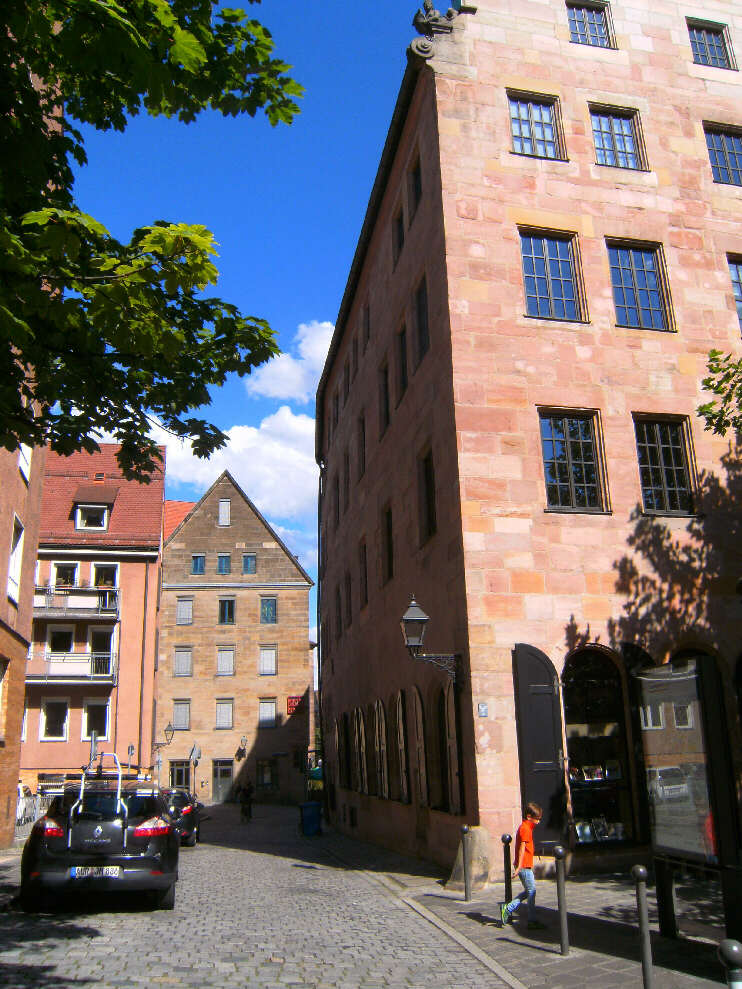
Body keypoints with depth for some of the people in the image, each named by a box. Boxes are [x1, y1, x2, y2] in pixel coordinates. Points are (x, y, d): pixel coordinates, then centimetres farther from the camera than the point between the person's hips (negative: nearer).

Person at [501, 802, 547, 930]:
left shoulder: (525, 827, 16)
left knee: (528, 891, 14)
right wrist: (519, 866, -24)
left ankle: (507, 908, 14)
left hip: (525, 866, 10)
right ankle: (532, 921, 3)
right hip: (524, 866, -10)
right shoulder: (525, 828, -15)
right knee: (531, 891, -3)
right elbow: (522, 848, -20)